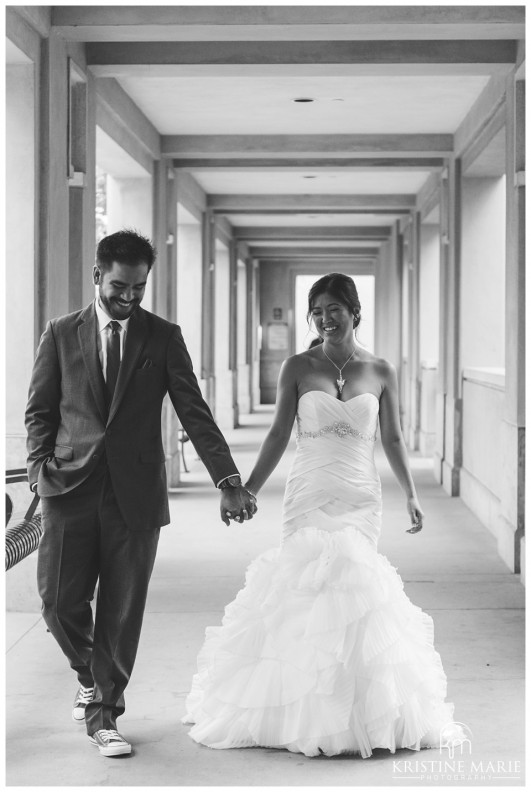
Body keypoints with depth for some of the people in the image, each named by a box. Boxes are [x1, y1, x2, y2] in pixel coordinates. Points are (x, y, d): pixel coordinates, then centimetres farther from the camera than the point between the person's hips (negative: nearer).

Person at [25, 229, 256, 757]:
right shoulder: (61, 334, 7)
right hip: (70, 490, 1)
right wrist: (39, 465, -5)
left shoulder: (164, 337, 6)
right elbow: (39, 410, 11)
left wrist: (228, 481, -9)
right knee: (60, 603, -2)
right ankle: (91, 678, 29)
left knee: (122, 611, 2)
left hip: (136, 493, 0)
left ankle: (103, 715, 18)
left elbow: (194, 412, 0)